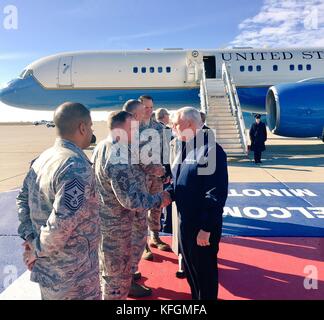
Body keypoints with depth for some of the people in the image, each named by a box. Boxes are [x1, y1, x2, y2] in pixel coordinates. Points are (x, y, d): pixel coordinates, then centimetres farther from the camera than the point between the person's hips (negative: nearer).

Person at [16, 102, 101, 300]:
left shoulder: (43, 158, 1)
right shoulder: (77, 166, -27)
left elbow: (23, 199, 10)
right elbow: (61, 224, -32)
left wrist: (30, 237, 4)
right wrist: (37, 250, -15)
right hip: (73, 275, -8)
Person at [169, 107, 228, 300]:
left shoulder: (210, 149, -21)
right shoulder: (184, 147, 7)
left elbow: (217, 193, -23)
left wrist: (206, 228, -21)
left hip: (203, 225, -8)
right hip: (185, 220, 9)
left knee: (204, 271, 11)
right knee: (190, 267, 24)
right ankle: (196, 296, 45)